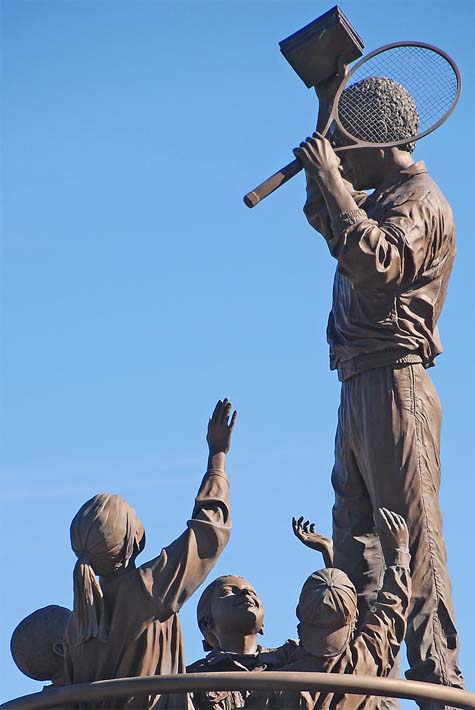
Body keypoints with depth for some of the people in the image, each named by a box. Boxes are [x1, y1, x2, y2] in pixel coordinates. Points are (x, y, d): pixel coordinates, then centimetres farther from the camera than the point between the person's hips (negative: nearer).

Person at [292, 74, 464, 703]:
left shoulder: (419, 200, -7)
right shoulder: (381, 200, 22)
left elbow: (374, 262, -26)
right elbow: (324, 220, 41)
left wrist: (331, 178, -19)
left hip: (394, 384, -10)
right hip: (360, 389, 10)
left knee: (411, 533, -14)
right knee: (354, 538, 8)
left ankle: (438, 679, -16)